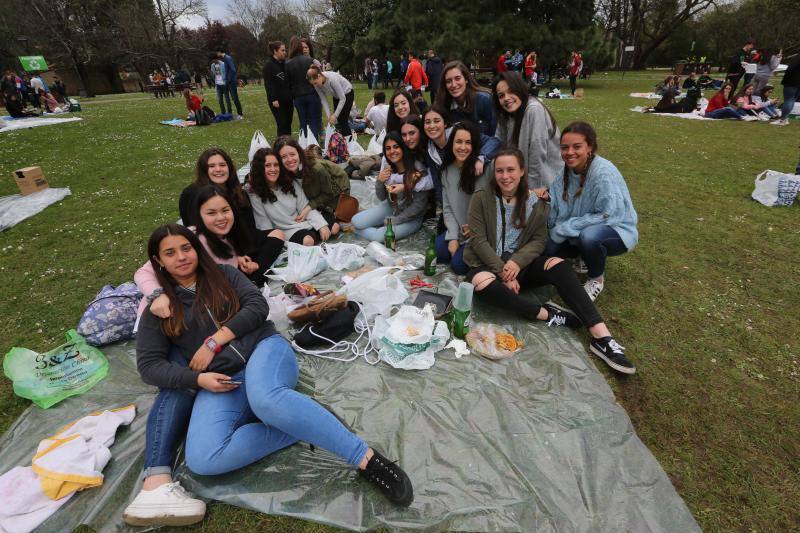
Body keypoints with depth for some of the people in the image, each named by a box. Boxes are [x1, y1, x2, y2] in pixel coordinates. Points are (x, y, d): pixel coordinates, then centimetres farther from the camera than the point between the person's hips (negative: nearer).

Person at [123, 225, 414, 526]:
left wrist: (213, 342, -6)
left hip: (263, 348, -1)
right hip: (220, 382, 2)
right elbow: (149, 365, 8)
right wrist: (198, 379, -9)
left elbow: (258, 306, 3)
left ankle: (368, 460, -36)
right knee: (202, 461, -29)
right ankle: (306, 426, -22)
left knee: (266, 400, -39)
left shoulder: (224, 274, 17)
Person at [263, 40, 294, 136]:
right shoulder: (268, 64, -4)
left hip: (288, 99, 6)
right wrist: (273, 99, -19)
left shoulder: (285, 63, 14)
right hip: (277, 101, -6)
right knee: (281, 125, -7)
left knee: (288, 124, 7)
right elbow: (268, 83, -11)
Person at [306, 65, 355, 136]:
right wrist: (329, 116, -26)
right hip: (336, 96, 6)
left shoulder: (332, 79, -38)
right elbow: (323, 100, -15)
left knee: (343, 120, -12)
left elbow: (342, 99, -31)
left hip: (347, 93, -6)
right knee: (337, 121, 1)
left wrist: (335, 115, -32)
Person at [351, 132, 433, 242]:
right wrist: (379, 181, -20)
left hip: (411, 217, -5)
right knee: (356, 222, -10)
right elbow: (382, 198, 0)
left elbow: (419, 205, -19)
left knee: (379, 236, -23)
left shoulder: (418, 170, -24)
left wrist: (394, 220, -15)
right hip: (391, 207, 5)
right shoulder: (387, 168, -7)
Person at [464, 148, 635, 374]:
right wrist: (502, 271, -20)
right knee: (483, 283, -38)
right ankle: (547, 313, -26)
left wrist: (516, 262, -19)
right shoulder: (481, 198, -5)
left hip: (520, 263, 3)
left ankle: (600, 336, -30)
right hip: (487, 264, -2)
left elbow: (539, 240, 0)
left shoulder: (535, 202, 4)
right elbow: (478, 241, -10)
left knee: (557, 264, -26)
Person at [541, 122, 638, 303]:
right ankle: (588, 258, 17)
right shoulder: (567, 171, -4)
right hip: (582, 231, 7)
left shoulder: (604, 172, -25)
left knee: (589, 235, -38)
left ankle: (597, 279, -7)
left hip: (616, 230, -6)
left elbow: (609, 215, -27)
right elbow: (561, 213, -2)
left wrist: (564, 229, -25)